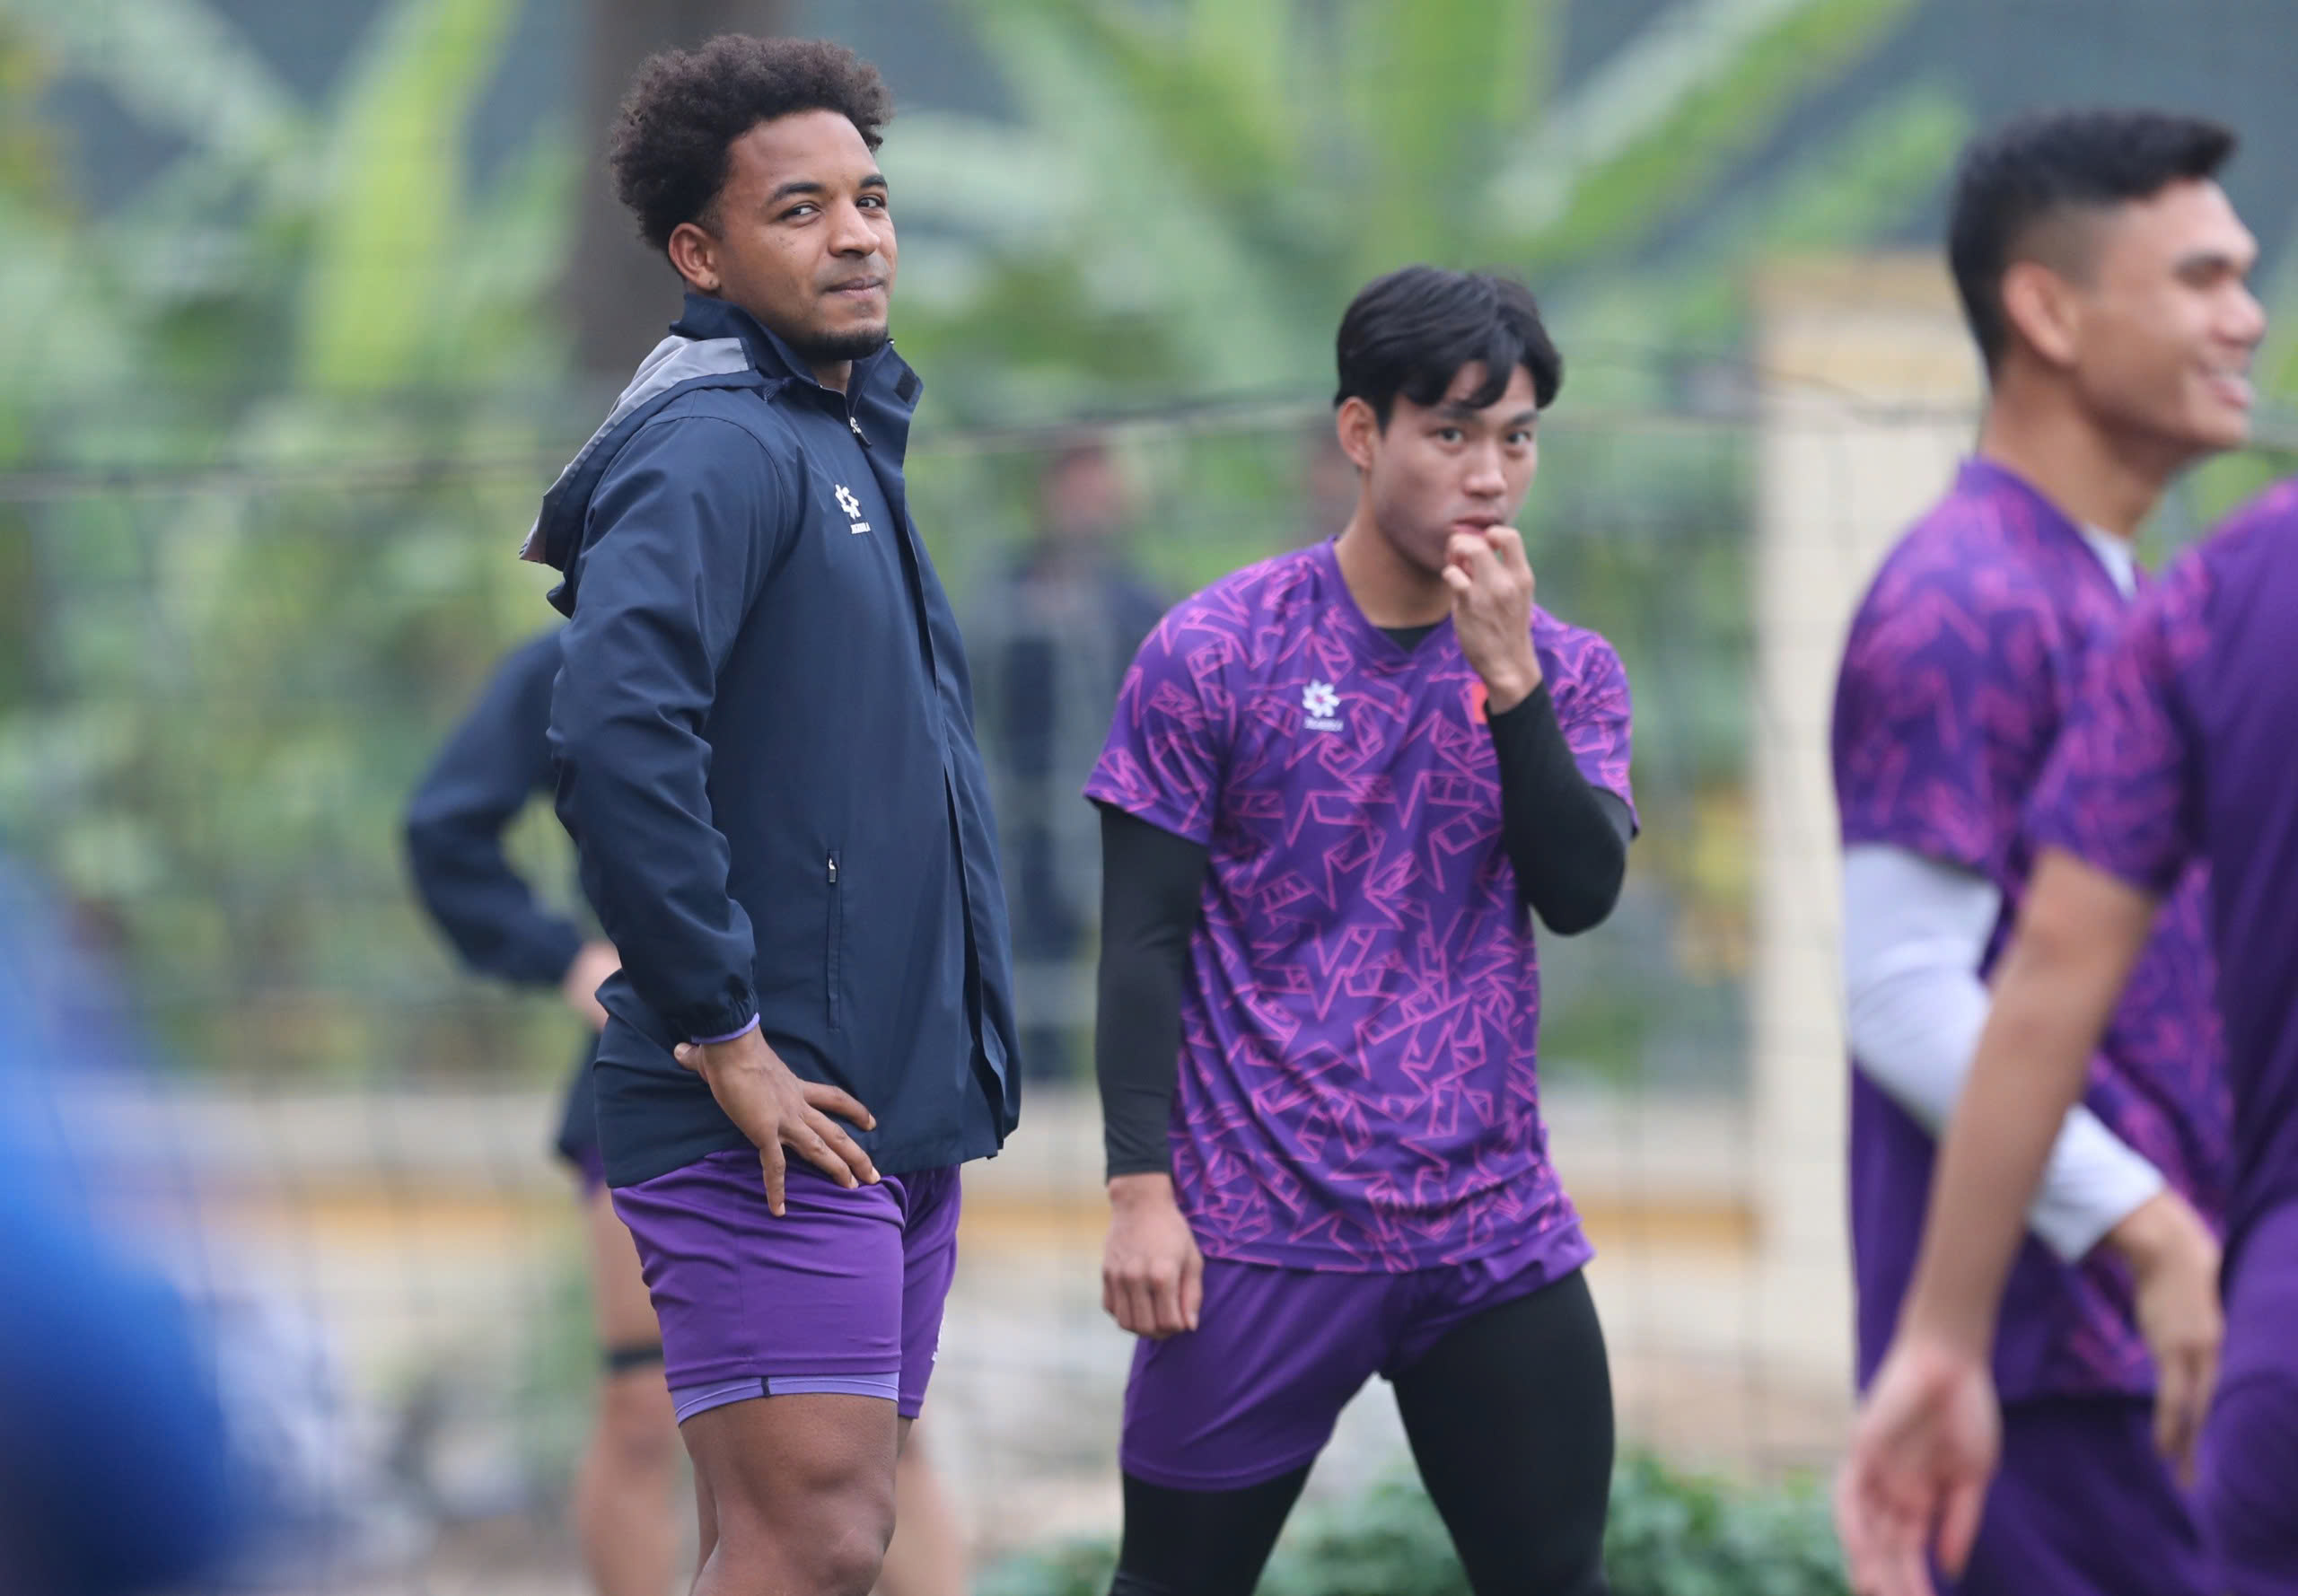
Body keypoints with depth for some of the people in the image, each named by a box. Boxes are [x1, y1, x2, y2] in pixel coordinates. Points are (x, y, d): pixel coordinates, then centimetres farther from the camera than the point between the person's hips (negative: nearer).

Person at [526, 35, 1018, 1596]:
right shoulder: (717, 450, -14)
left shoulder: (848, 442, 18)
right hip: (776, 1121, -10)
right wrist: (721, 1035, -23)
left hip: (899, 1108, 10)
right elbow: (616, 739, -29)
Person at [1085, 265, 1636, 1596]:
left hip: (1493, 1235, 3)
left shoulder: (1566, 672, 8)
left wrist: (1508, 677, -16)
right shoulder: (1218, 651, -2)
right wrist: (1140, 1189, -10)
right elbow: (1144, 941, -2)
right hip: (1258, 1234, -3)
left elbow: (1583, 892, -7)